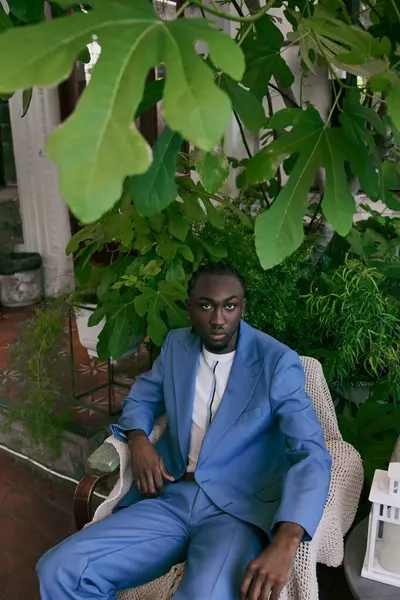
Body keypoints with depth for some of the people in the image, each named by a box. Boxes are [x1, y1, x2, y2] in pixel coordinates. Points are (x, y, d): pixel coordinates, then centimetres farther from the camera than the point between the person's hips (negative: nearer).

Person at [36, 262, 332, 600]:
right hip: (170, 499, 4)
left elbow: (311, 452, -17)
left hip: (237, 509, -4)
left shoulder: (278, 362, -8)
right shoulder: (176, 345, 8)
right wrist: (138, 440, -2)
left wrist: (286, 541, -33)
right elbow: (142, 398, 23)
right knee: (58, 571, -15)